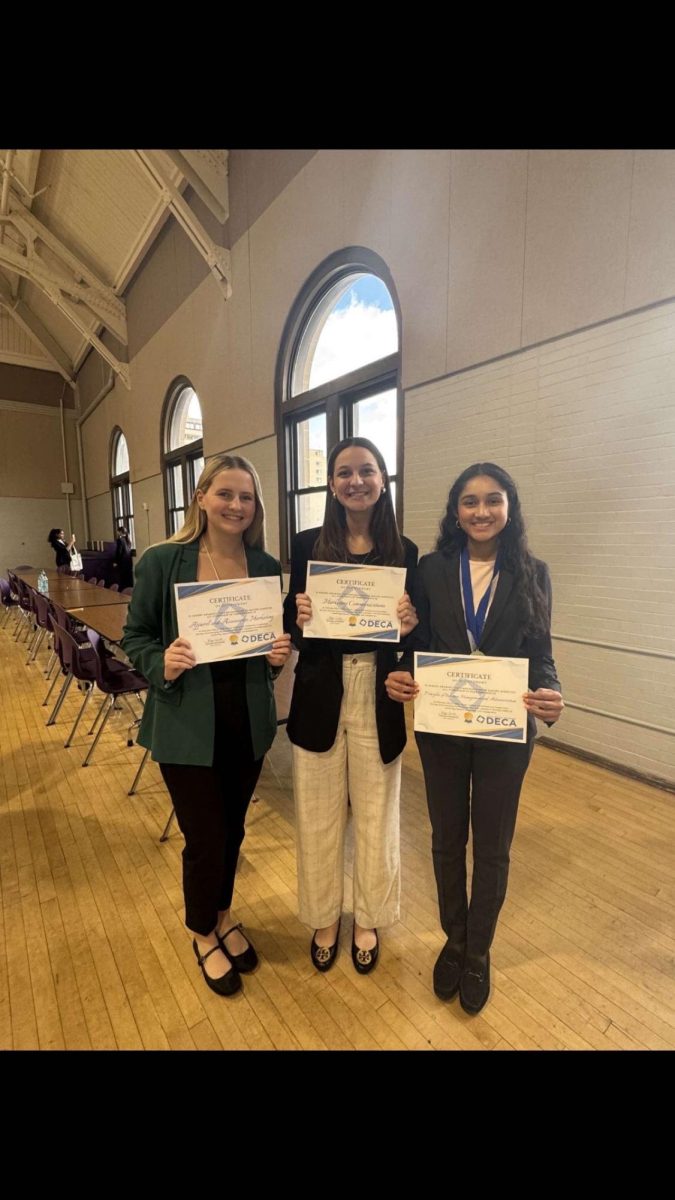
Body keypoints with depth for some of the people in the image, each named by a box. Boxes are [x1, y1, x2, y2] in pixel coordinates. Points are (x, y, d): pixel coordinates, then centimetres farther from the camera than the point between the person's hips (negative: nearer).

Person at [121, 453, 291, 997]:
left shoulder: (268, 567, -1)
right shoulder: (162, 561, -10)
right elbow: (135, 636, -3)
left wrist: (281, 653, -13)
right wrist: (163, 665, -22)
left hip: (248, 723, 3)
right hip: (187, 724, -3)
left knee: (232, 830, 20)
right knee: (205, 839, 9)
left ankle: (224, 915, 49)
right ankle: (203, 934, 41)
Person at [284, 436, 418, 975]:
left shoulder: (403, 551, 0)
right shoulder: (307, 545, -1)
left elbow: (413, 633, 4)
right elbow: (293, 624, 2)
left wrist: (411, 623, -17)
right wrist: (298, 618, -19)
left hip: (378, 698, 0)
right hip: (320, 695, 0)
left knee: (375, 815, 15)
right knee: (319, 816, 14)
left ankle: (368, 921, 41)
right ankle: (324, 918, 41)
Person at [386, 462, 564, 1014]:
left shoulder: (533, 573, -4)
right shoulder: (431, 569, -4)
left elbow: (540, 654, -4)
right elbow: (415, 646, -2)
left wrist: (551, 694, -25)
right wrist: (400, 677, -23)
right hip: (441, 728, 1)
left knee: (492, 847, 16)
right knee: (447, 840, 18)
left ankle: (478, 952, 42)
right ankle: (454, 940, 45)